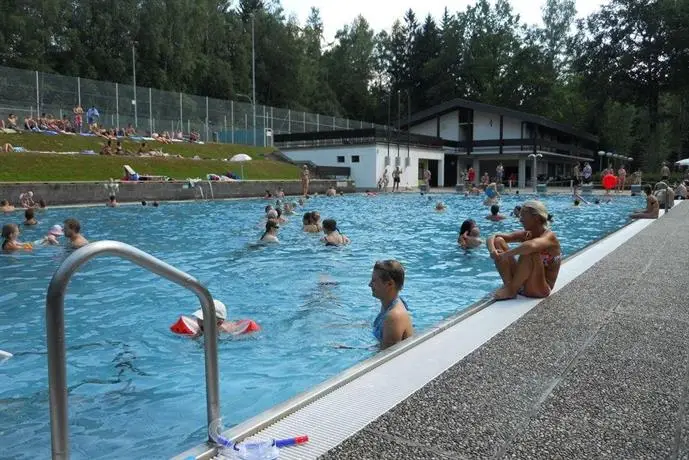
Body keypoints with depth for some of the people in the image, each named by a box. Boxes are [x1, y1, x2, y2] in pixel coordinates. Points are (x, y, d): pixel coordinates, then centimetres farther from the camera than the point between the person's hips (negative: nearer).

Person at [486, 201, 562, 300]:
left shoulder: (549, 236, -17)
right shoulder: (525, 235, 3)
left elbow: (531, 246, -43)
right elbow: (491, 238, 1)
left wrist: (504, 254, -33)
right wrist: (493, 251, -22)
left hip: (539, 289, -7)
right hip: (521, 283, 7)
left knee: (530, 251, -34)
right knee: (498, 241, -3)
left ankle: (511, 290, -17)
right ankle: (509, 285, -13)